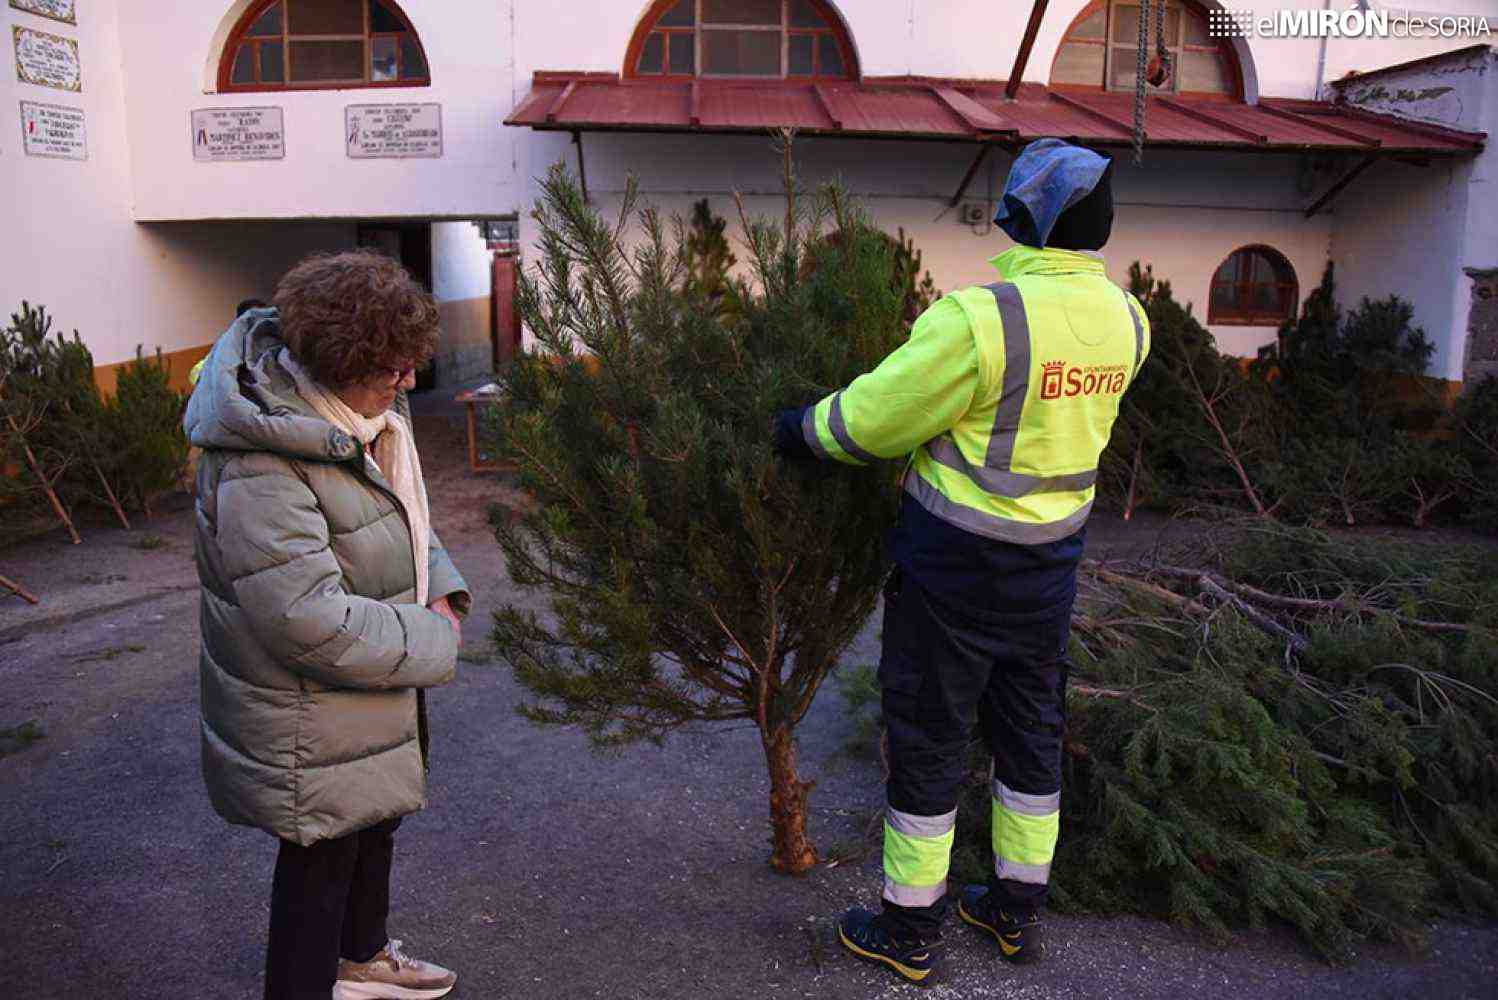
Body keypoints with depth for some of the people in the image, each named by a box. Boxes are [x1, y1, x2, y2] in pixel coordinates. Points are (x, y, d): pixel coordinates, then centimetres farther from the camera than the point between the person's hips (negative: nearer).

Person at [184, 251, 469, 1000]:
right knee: (322, 855, 10)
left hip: (374, 685, 10)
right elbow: (315, 622, -33)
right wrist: (434, 641, -21)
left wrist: (439, 591, -5)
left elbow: (405, 509, 12)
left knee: (375, 820, 28)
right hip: (312, 718, -10)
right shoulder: (261, 469, -32)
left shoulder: (358, 411, -3)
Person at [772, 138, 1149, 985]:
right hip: (1052, 553, 7)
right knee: (1030, 726, 19)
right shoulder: (1124, 321, -2)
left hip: (956, 557, -6)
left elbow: (873, 418, -17)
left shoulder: (982, 320, -25)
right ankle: (1019, 911, 36)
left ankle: (909, 931, 24)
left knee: (928, 733, 8)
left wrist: (801, 429, 3)